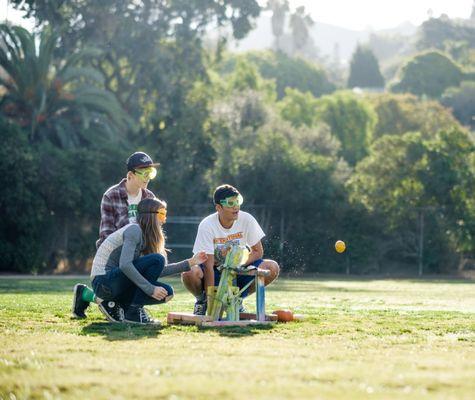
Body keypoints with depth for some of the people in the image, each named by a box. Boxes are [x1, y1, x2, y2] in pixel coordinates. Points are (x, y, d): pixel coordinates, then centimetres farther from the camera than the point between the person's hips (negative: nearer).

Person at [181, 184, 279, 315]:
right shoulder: (207, 225, -22)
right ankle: (202, 301, 1)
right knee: (189, 273, -36)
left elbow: (258, 252, -7)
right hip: (215, 271, -3)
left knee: (272, 268, -21)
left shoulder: (247, 220, -14)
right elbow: (208, 266, -24)